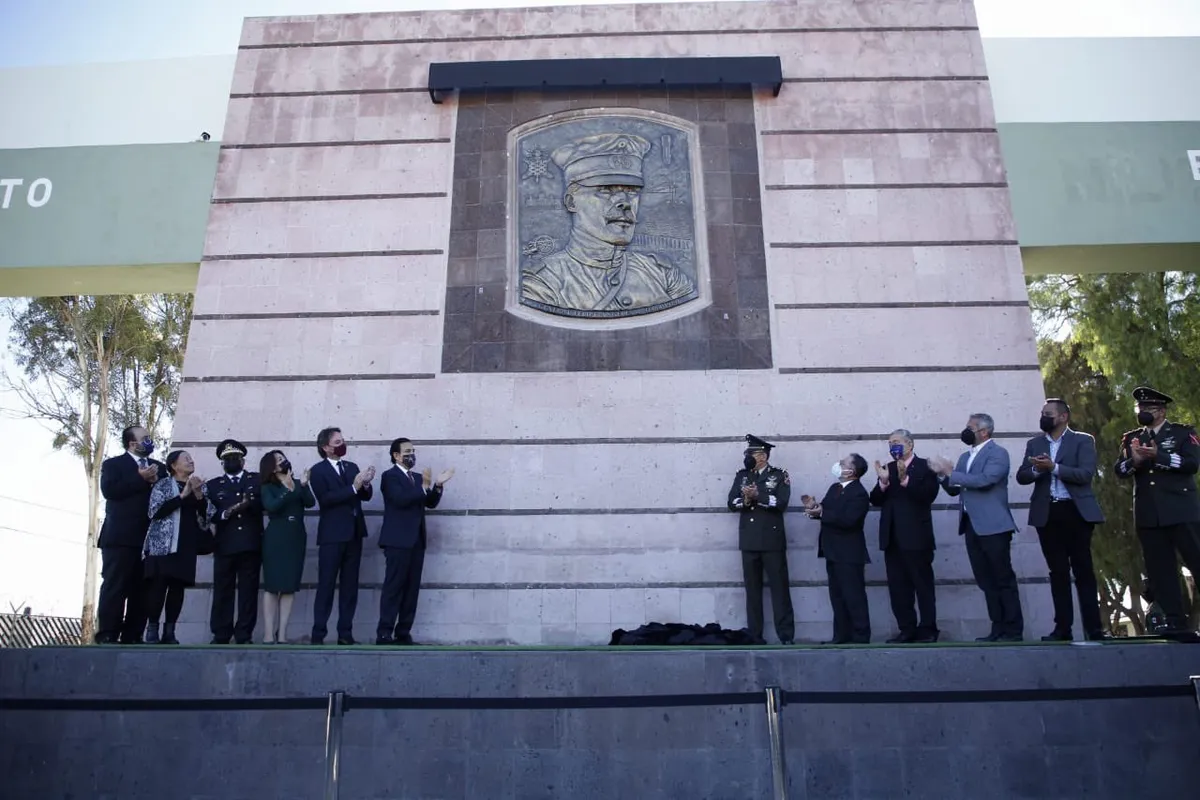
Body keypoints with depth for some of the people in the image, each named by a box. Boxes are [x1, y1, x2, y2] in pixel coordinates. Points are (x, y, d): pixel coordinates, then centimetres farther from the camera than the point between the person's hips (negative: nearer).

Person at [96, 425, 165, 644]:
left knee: (141, 590, 2)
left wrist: (156, 482, -6)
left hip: (149, 538, 5)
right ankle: (107, 636, -5)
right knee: (114, 587, -6)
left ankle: (132, 637, 4)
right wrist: (140, 478, -12)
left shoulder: (159, 467, 20)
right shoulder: (113, 464, 6)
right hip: (120, 537, -4)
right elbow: (109, 490, -12)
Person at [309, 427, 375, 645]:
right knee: (326, 585, -2)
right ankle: (318, 634, 2)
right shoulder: (318, 470, -4)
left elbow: (366, 496, 8)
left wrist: (365, 484, -13)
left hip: (354, 534, 5)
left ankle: (345, 634, 10)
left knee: (350, 586, 6)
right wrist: (353, 487, -23)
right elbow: (325, 499, -17)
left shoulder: (352, 466, 12)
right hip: (332, 535, -5)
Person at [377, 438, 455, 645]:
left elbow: (431, 503, 12)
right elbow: (401, 499, -20)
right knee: (393, 587, -8)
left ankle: (403, 633, 10)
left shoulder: (417, 478, 19)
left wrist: (437, 486, -3)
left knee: (412, 588, 6)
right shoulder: (390, 476, -4)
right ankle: (384, 634, -6)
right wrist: (424, 486, -18)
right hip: (398, 541, -7)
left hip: (416, 540, 7)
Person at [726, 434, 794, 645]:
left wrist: (757, 496, -17)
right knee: (752, 589, 7)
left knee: (779, 587, -2)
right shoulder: (741, 475, 13)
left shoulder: (779, 475, 1)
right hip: (749, 541, 4)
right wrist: (745, 500, -15)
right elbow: (732, 503, 4)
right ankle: (754, 636, 12)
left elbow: (781, 502, -13)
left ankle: (786, 636, 1)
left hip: (772, 540, -4)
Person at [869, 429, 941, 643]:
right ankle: (907, 629, 13)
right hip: (892, 538, 6)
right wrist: (883, 482, -12)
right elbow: (875, 500, 6)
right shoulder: (888, 468, 14)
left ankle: (927, 629, 8)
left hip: (916, 538, -6)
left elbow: (928, 496, -15)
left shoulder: (924, 467, -2)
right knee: (898, 586, 7)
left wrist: (905, 479, -24)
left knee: (923, 584, 1)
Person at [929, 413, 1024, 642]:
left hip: (993, 526, -8)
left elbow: (984, 480, -21)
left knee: (1003, 579, -3)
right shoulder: (965, 457, 17)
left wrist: (950, 472, -15)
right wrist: (943, 474, -1)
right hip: (972, 526, 8)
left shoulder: (997, 453, -5)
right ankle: (998, 628, 14)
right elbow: (954, 490, 18)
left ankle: (1014, 630, 2)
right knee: (986, 581, 9)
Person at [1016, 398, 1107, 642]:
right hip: (1047, 514, 4)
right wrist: (1037, 469, -14)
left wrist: (1054, 467, -20)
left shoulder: (1082, 441, 2)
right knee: (1058, 572, 6)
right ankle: (1063, 628, 8)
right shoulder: (1034, 444, 14)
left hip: (1075, 511, -3)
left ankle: (1093, 628, 4)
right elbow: (1021, 476, 5)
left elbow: (1086, 474, -12)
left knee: (1083, 570, -1)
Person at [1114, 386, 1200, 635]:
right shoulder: (1130, 438, 16)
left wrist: (1158, 456, -18)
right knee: (1160, 570, 3)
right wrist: (1134, 460, -16)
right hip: (1148, 515, 4)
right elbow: (1119, 470, 5)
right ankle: (1176, 623, 7)